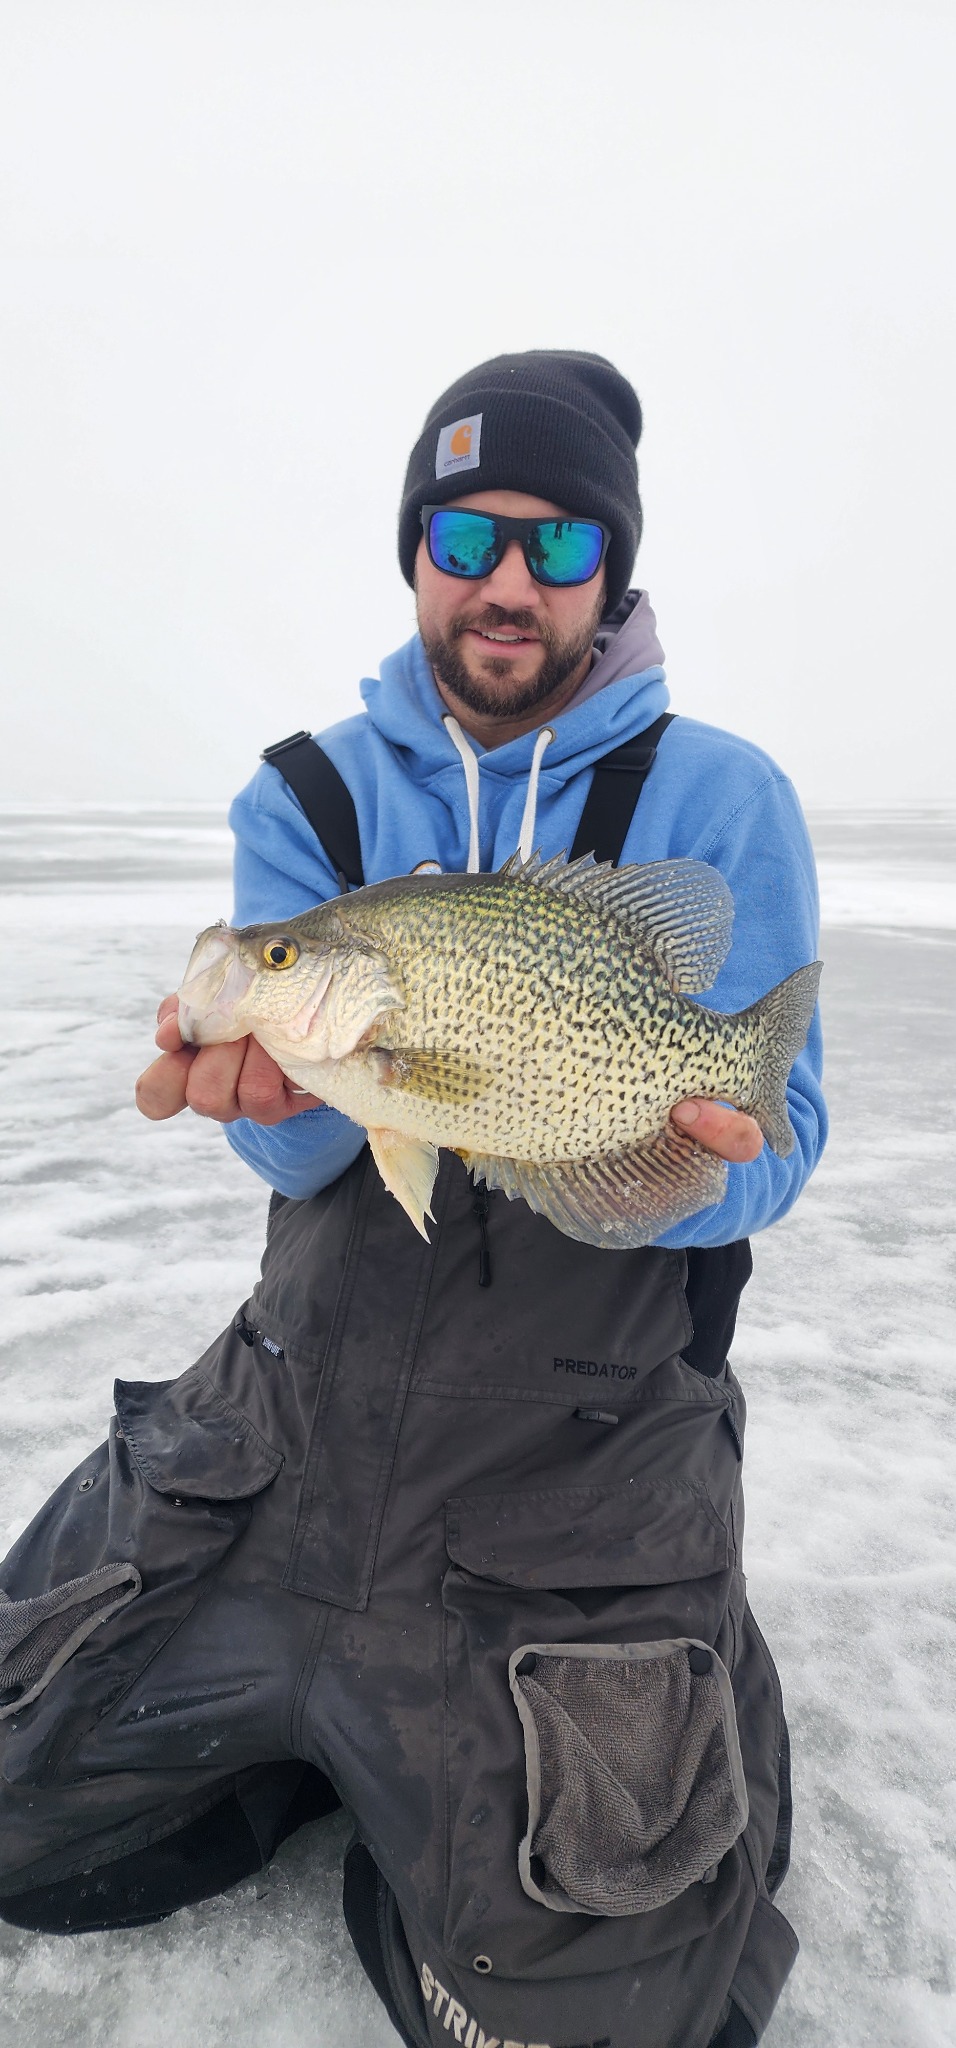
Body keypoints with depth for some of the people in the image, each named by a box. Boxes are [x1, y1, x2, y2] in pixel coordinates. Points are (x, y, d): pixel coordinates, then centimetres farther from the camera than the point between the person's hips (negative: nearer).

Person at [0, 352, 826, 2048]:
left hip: (581, 1466, -2)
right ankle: (335, 1725, 34)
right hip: (294, 1420, 4)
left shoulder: (718, 800, -5)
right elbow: (295, 1151, -8)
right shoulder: (310, 795, 1)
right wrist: (269, 1077, -32)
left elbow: (776, 1138, -8)